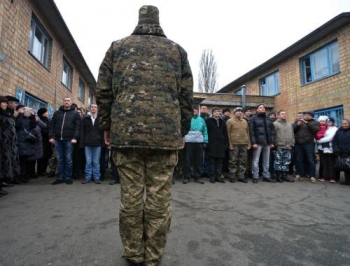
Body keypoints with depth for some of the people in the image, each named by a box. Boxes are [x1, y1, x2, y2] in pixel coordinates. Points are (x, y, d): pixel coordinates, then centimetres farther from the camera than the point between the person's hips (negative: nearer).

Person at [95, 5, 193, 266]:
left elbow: (103, 91, 9)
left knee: (131, 196, 8)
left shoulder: (117, 47, 16)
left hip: (126, 131, 1)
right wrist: (182, 131, 14)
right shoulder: (177, 50, 17)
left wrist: (107, 126, 16)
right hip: (166, 133, 0)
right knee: (159, 198, 6)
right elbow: (186, 95, 10)